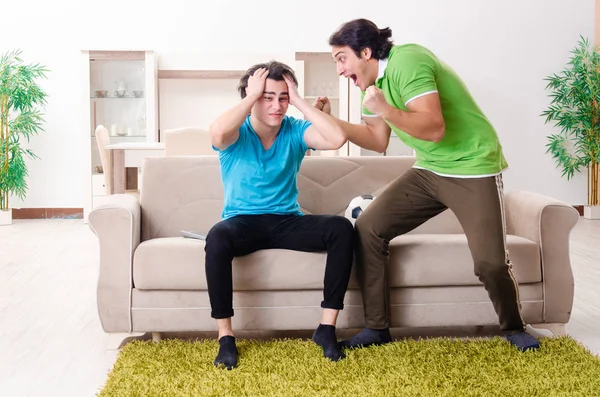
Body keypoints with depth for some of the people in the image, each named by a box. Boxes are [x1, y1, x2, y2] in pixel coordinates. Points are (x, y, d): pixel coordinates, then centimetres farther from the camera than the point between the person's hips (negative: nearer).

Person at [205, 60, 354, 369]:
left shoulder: (295, 130, 1)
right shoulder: (237, 134, -6)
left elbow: (338, 138, -18)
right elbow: (217, 133, -33)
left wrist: (299, 100, -14)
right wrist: (253, 94, -19)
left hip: (287, 221, 3)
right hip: (242, 222, -2)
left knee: (342, 228, -24)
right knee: (217, 237, -38)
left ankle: (326, 328, -16)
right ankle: (225, 337, -24)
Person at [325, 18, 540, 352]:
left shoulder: (407, 61, -20)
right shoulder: (373, 82, 7)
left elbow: (434, 128, -29)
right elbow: (378, 140, 11)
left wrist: (384, 109, -39)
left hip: (473, 167, -8)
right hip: (428, 171, 8)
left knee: (491, 262, -15)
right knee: (368, 230, -6)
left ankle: (514, 328, 17)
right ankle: (377, 328, 4)